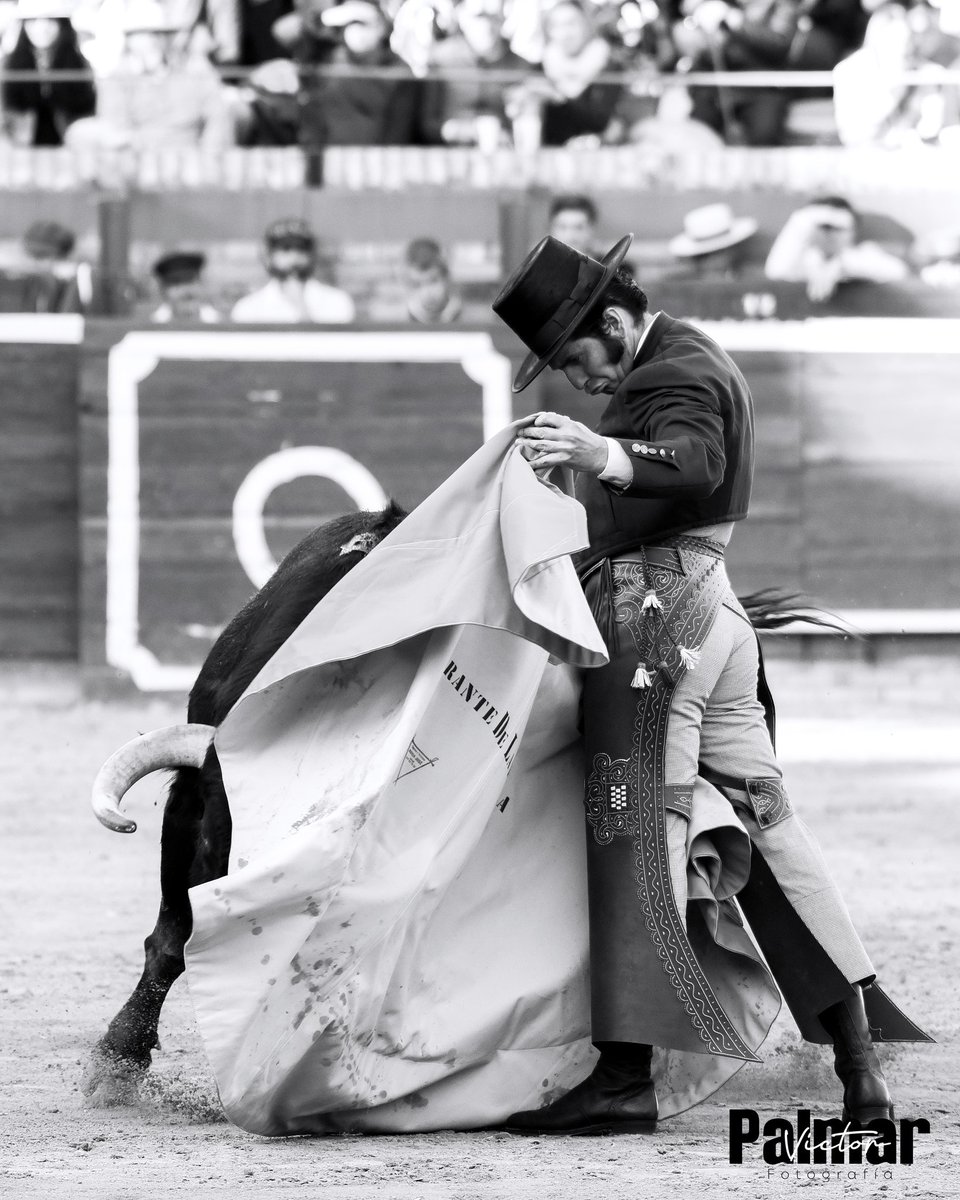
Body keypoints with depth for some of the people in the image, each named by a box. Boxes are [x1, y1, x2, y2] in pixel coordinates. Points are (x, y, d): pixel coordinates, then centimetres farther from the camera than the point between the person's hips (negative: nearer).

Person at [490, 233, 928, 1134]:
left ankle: (626, 1076, -15)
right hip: (711, 608, 11)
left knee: (635, 834, -11)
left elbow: (693, 464, -33)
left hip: (656, 611, -11)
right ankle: (859, 1059, 9)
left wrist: (607, 457, -50)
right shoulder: (687, 360, 21)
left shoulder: (672, 377, -12)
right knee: (764, 821, 10)